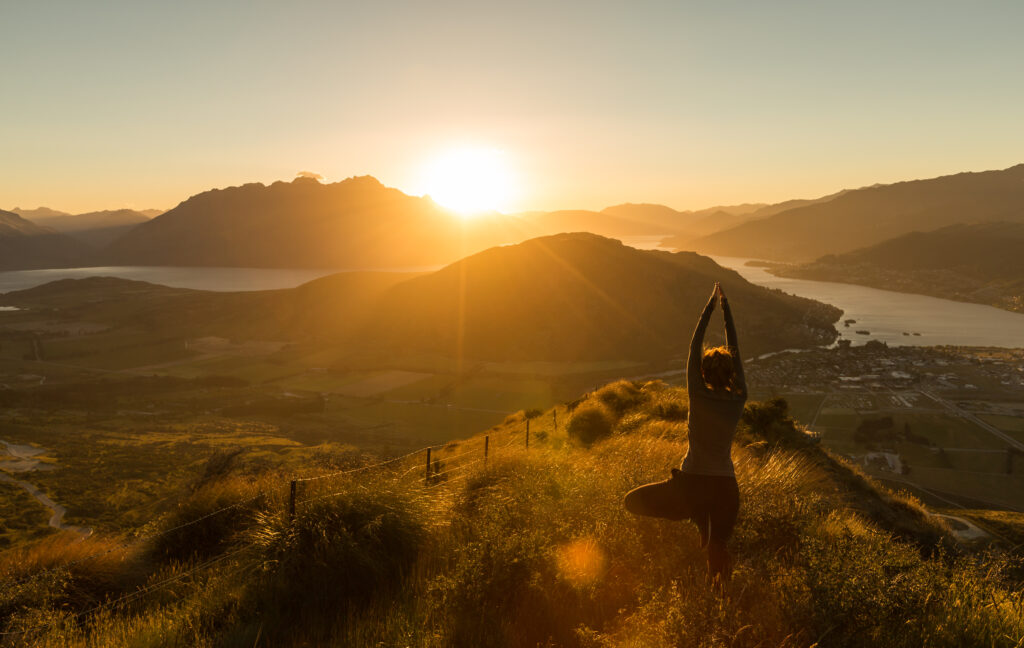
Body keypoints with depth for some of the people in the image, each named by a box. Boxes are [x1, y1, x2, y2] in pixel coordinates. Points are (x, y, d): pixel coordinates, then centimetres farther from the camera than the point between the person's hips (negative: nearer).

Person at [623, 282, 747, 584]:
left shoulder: (699, 396, -10)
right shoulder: (738, 401, -2)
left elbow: (695, 345, -4)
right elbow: (735, 351, 6)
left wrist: (711, 304, 3)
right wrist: (726, 307, 11)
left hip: (692, 484, -4)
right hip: (726, 488, 4)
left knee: (632, 502, 11)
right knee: (717, 548, 21)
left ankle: (698, 516, -2)